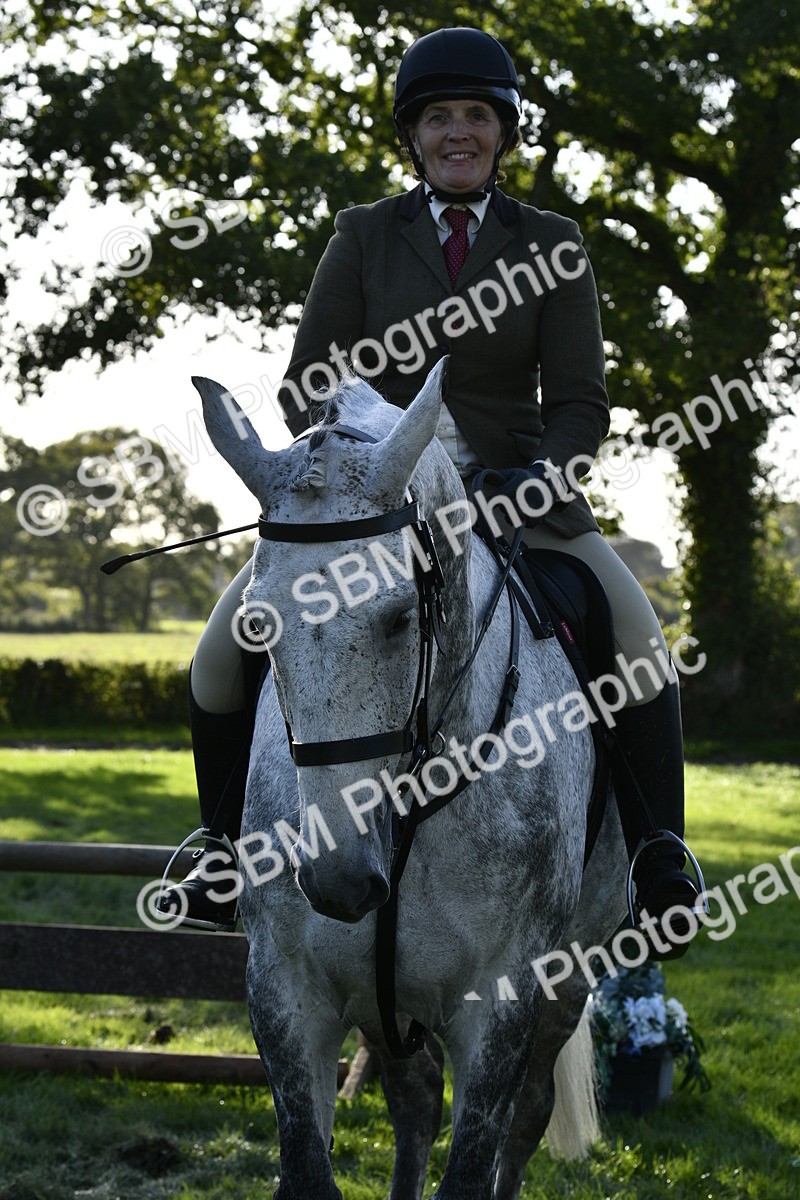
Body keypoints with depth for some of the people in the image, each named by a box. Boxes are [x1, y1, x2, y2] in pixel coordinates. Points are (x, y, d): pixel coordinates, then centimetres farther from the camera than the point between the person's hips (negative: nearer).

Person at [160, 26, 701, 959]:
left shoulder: (550, 246, 4)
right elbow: (307, 388, 2)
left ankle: (660, 872, -12)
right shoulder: (364, 236, 4)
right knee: (225, 650, -14)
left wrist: (539, 482, -20)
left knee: (637, 637, -25)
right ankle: (228, 845, 11)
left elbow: (580, 401, 0)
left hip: (517, 491, -1)